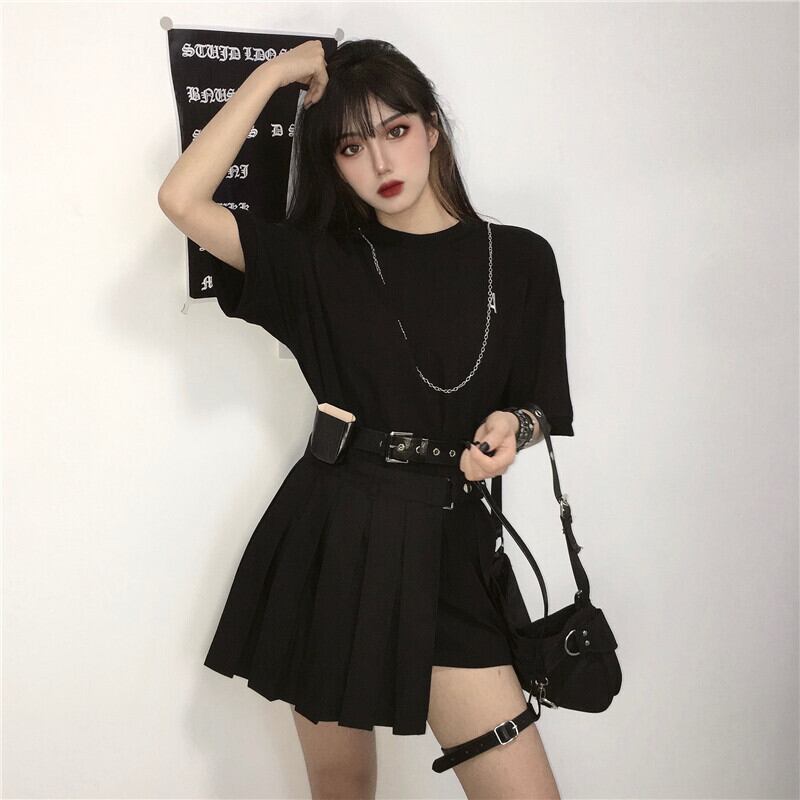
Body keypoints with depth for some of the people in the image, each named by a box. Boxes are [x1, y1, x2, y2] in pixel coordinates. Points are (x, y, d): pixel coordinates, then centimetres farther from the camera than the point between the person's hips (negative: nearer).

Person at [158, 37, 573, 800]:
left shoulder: (519, 258, 2)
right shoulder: (318, 260, 2)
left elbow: (539, 409, 10)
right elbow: (182, 200, -10)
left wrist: (510, 429, -13)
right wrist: (273, 74, -5)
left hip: (446, 545, 0)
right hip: (328, 539, 1)